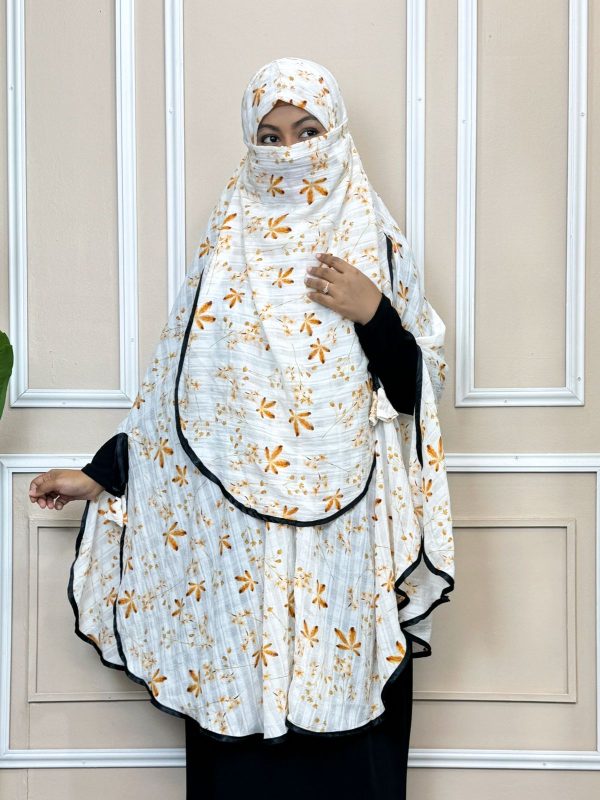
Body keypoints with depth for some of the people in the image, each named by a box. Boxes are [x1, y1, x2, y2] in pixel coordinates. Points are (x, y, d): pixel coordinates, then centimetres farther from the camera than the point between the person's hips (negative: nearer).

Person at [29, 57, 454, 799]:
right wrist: (99, 475, 5)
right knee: (241, 707, 4)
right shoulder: (225, 253, 7)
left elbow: (415, 391, 1)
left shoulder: (376, 247, 4)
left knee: (345, 708, 2)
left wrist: (374, 314, -14)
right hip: (240, 536, 1)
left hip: (347, 535, -1)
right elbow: (174, 393, 8)